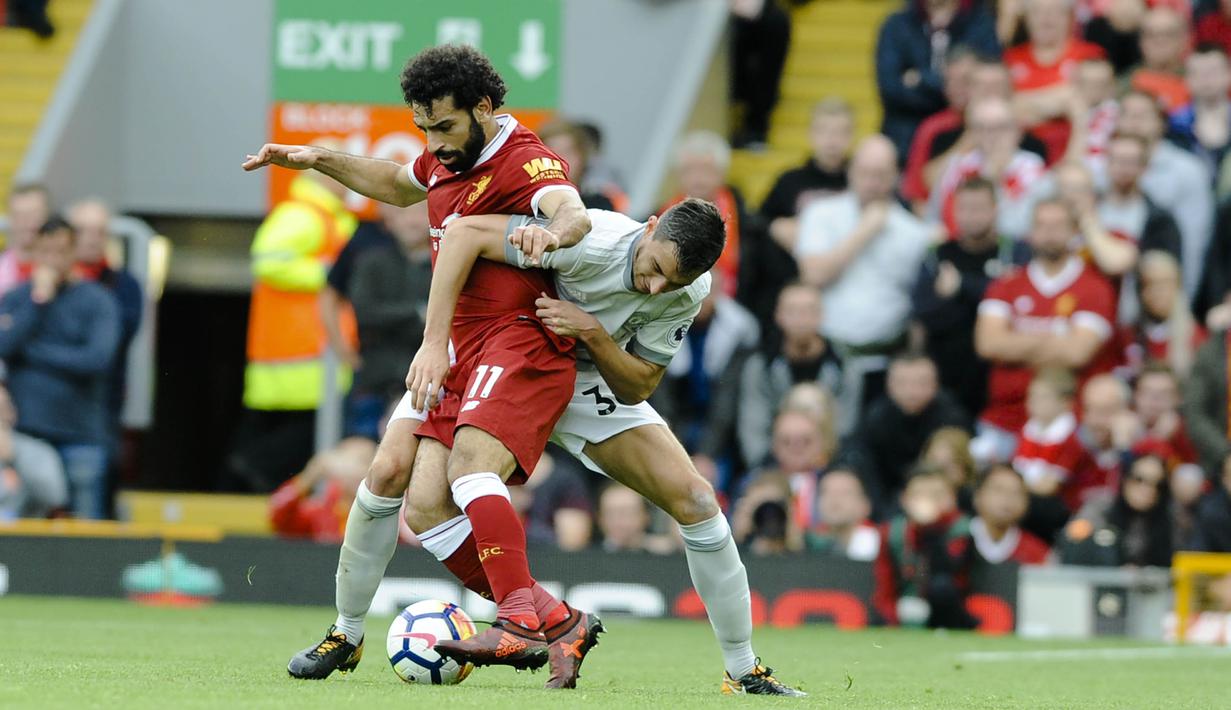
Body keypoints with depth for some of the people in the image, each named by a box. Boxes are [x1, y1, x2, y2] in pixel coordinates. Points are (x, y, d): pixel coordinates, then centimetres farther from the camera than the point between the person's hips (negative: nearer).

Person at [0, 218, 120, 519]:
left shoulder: (97, 301, 1)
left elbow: (98, 359, -12)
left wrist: (34, 351, -6)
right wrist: (38, 301, -9)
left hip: (81, 436, -2)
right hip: (25, 434, 2)